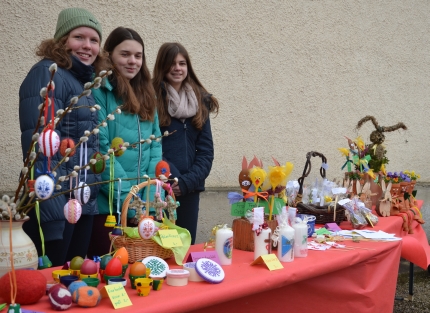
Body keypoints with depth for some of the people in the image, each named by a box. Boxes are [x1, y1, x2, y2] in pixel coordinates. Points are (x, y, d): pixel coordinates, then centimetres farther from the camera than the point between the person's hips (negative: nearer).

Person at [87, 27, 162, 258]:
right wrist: (127, 199, -16)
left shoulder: (146, 96, 13)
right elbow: (100, 150, -14)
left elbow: (156, 146, 7)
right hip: (107, 204, -6)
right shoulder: (99, 92, -8)